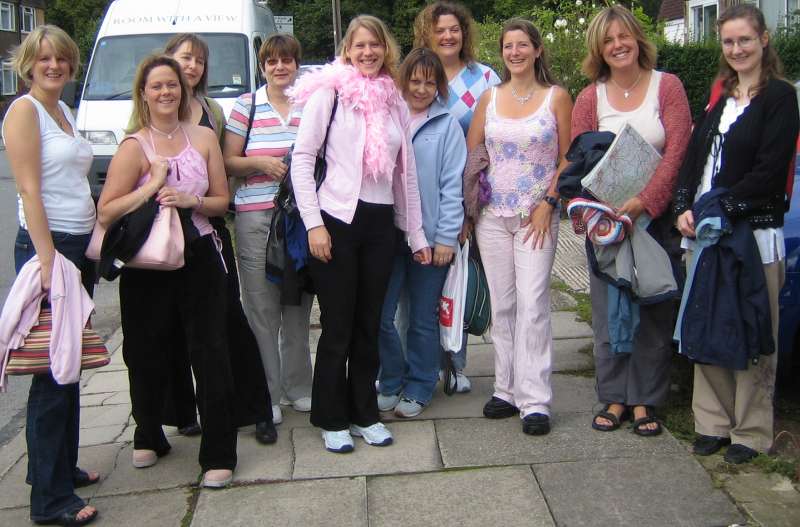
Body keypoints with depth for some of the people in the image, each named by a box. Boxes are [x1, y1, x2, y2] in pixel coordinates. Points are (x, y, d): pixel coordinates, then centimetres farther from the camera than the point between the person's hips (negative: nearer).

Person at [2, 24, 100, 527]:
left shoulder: (64, 110, 15)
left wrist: (94, 245, 14)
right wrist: (48, 259, -22)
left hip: (80, 246, 9)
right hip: (45, 245, -8)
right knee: (53, 370, -5)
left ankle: (62, 465, 28)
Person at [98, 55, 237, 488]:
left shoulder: (203, 137, 6)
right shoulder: (134, 146, -2)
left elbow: (221, 200, 8)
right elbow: (106, 212, -8)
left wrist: (191, 201, -11)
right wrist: (152, 186, -16)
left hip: (199, 257, 1)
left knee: (210, 352, -2)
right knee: (146, 354, 7)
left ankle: (218, 454, 7)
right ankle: (148, 437, 32)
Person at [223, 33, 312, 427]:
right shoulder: (246, 106, 5)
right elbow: (228, 162, 4)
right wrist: (261, 163, -12)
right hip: (256, 218, -2)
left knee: (299, 307, 10)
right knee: (262, 310, 0)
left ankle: (298, 387, 23)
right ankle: (266, 393, 11)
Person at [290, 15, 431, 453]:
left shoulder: (395, 101, 12)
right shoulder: (329, 91, -3)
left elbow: (406, 171, 15)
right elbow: (301, 158, -6)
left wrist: (416, 235, 14)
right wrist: (313, 223, -13)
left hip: (380, 223, 4)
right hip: (337, 220, -4)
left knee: (368, 326, 12)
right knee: (337, 328, 3)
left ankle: (364, 413, 25)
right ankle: (331, 419, 17)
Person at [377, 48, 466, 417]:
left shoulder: (447, 126, 0)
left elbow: (452, 185, -3)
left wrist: (447, 236, -9)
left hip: (430, 237, -2)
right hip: (388, 234, 2)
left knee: (422, 319, 9)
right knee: (380, 315, 2)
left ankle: (418, 388, 23)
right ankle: (391, 382, 22)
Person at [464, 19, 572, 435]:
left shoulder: (556, 97, 0)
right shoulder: (490, 98, 8)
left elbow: (568, 159, 1)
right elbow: (470, 155, 9)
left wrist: (549, 203, -8)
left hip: (537, 215, -3)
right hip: (492, 215, 3)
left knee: (532, 304, -7)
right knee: (501, 306, 7)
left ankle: (535, 400, -3)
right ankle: (508, 390, 17)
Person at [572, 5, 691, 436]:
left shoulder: (667, 86, 0)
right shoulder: (590, 97, 5)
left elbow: (677, 151, -9)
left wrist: (644, 202, -21)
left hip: (656, 215, -1)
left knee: (654, 310, 4)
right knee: (607, 309, 4)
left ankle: (645, 400, 16)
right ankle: (614, 397, 17)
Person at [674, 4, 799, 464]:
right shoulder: (718, 96, 17)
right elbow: (693, 158, 12)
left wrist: (721, 209, -18)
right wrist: (685, 209, -3)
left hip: (754, 232, -6)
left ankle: (751, 433, 9)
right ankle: (713, 423, 18)